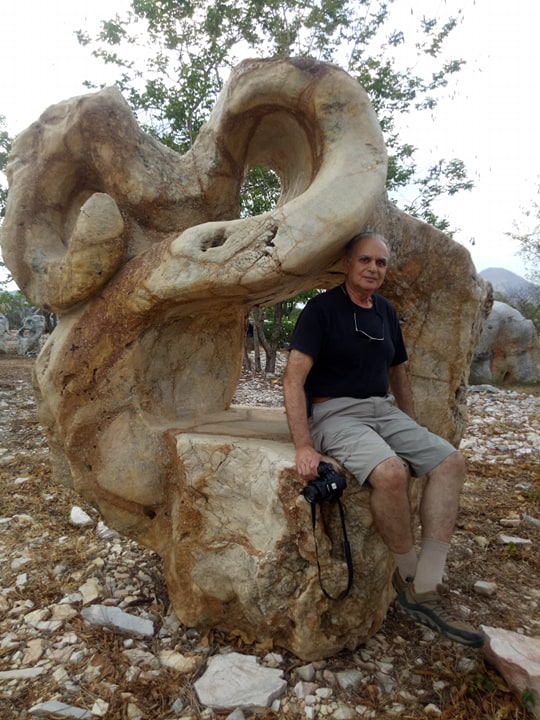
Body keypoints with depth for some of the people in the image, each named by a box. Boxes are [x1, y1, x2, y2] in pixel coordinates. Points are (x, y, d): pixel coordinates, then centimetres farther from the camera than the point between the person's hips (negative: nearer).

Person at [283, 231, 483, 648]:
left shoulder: (386, 312, 13)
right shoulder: (322, 309, -8)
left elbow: (398, 373, 22)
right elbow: (293, 380, -16)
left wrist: (414, 434, 18)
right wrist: (304, 447, -25)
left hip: (383, 410, 7)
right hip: (334, 412, -7)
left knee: (451, 461, -12)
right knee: (390, 472, -33)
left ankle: (426, 590, -10)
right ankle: (408, 576, -5)